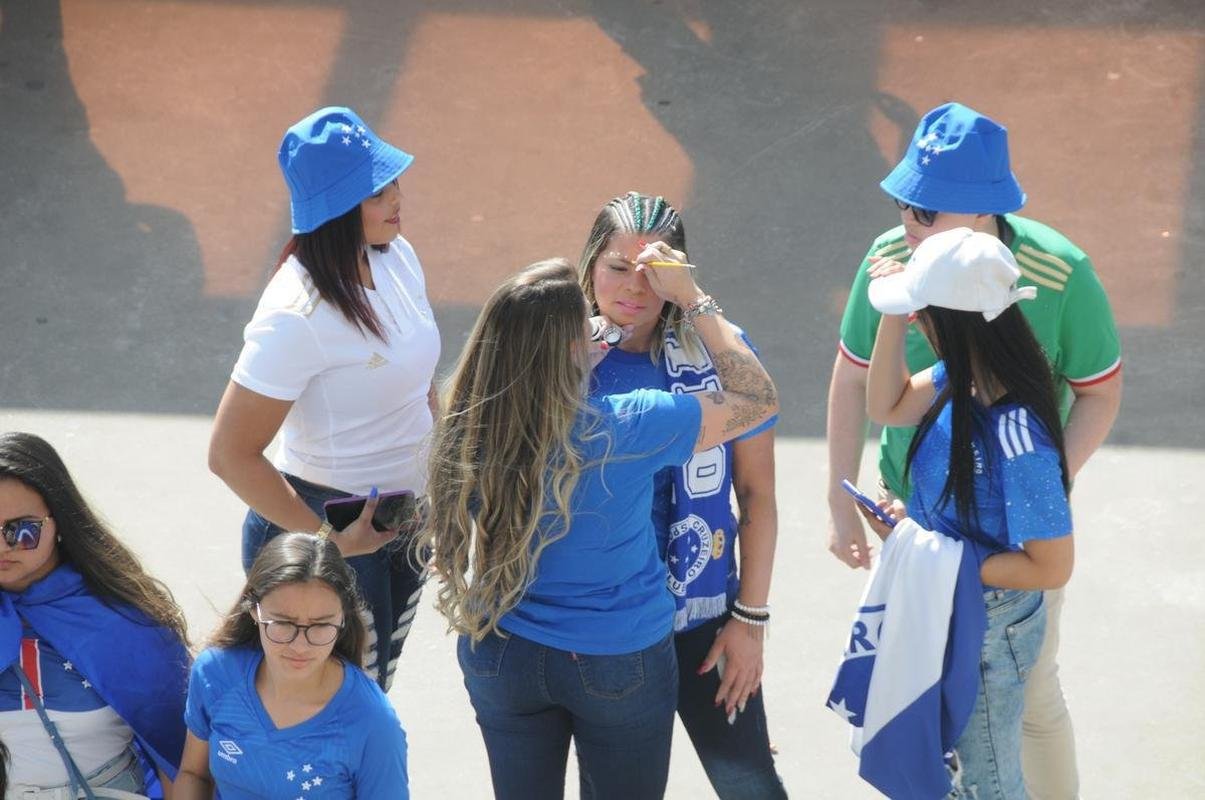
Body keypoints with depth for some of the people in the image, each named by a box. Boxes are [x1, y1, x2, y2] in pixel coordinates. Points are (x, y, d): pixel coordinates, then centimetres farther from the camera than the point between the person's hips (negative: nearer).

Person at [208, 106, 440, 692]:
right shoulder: (296, 314, -28)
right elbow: (231, 454, -25)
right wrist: (327, 539, -21)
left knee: (378, 693, 21)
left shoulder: (396, 257, -3)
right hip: (330, 530, -8)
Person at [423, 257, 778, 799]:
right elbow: (758, 399, -11)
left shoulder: (467, 427, -16)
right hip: (618, 663, -3)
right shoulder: (627, 429, -27)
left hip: (501, 658, 3)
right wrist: (692, 299, -7)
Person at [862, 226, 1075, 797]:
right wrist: (894, 315, -8)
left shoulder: (1014, 435, -36)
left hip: (987, 631, -8)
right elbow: (886, 407, 6)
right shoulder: (964, 379, -12)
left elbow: (1052, 567, -29)